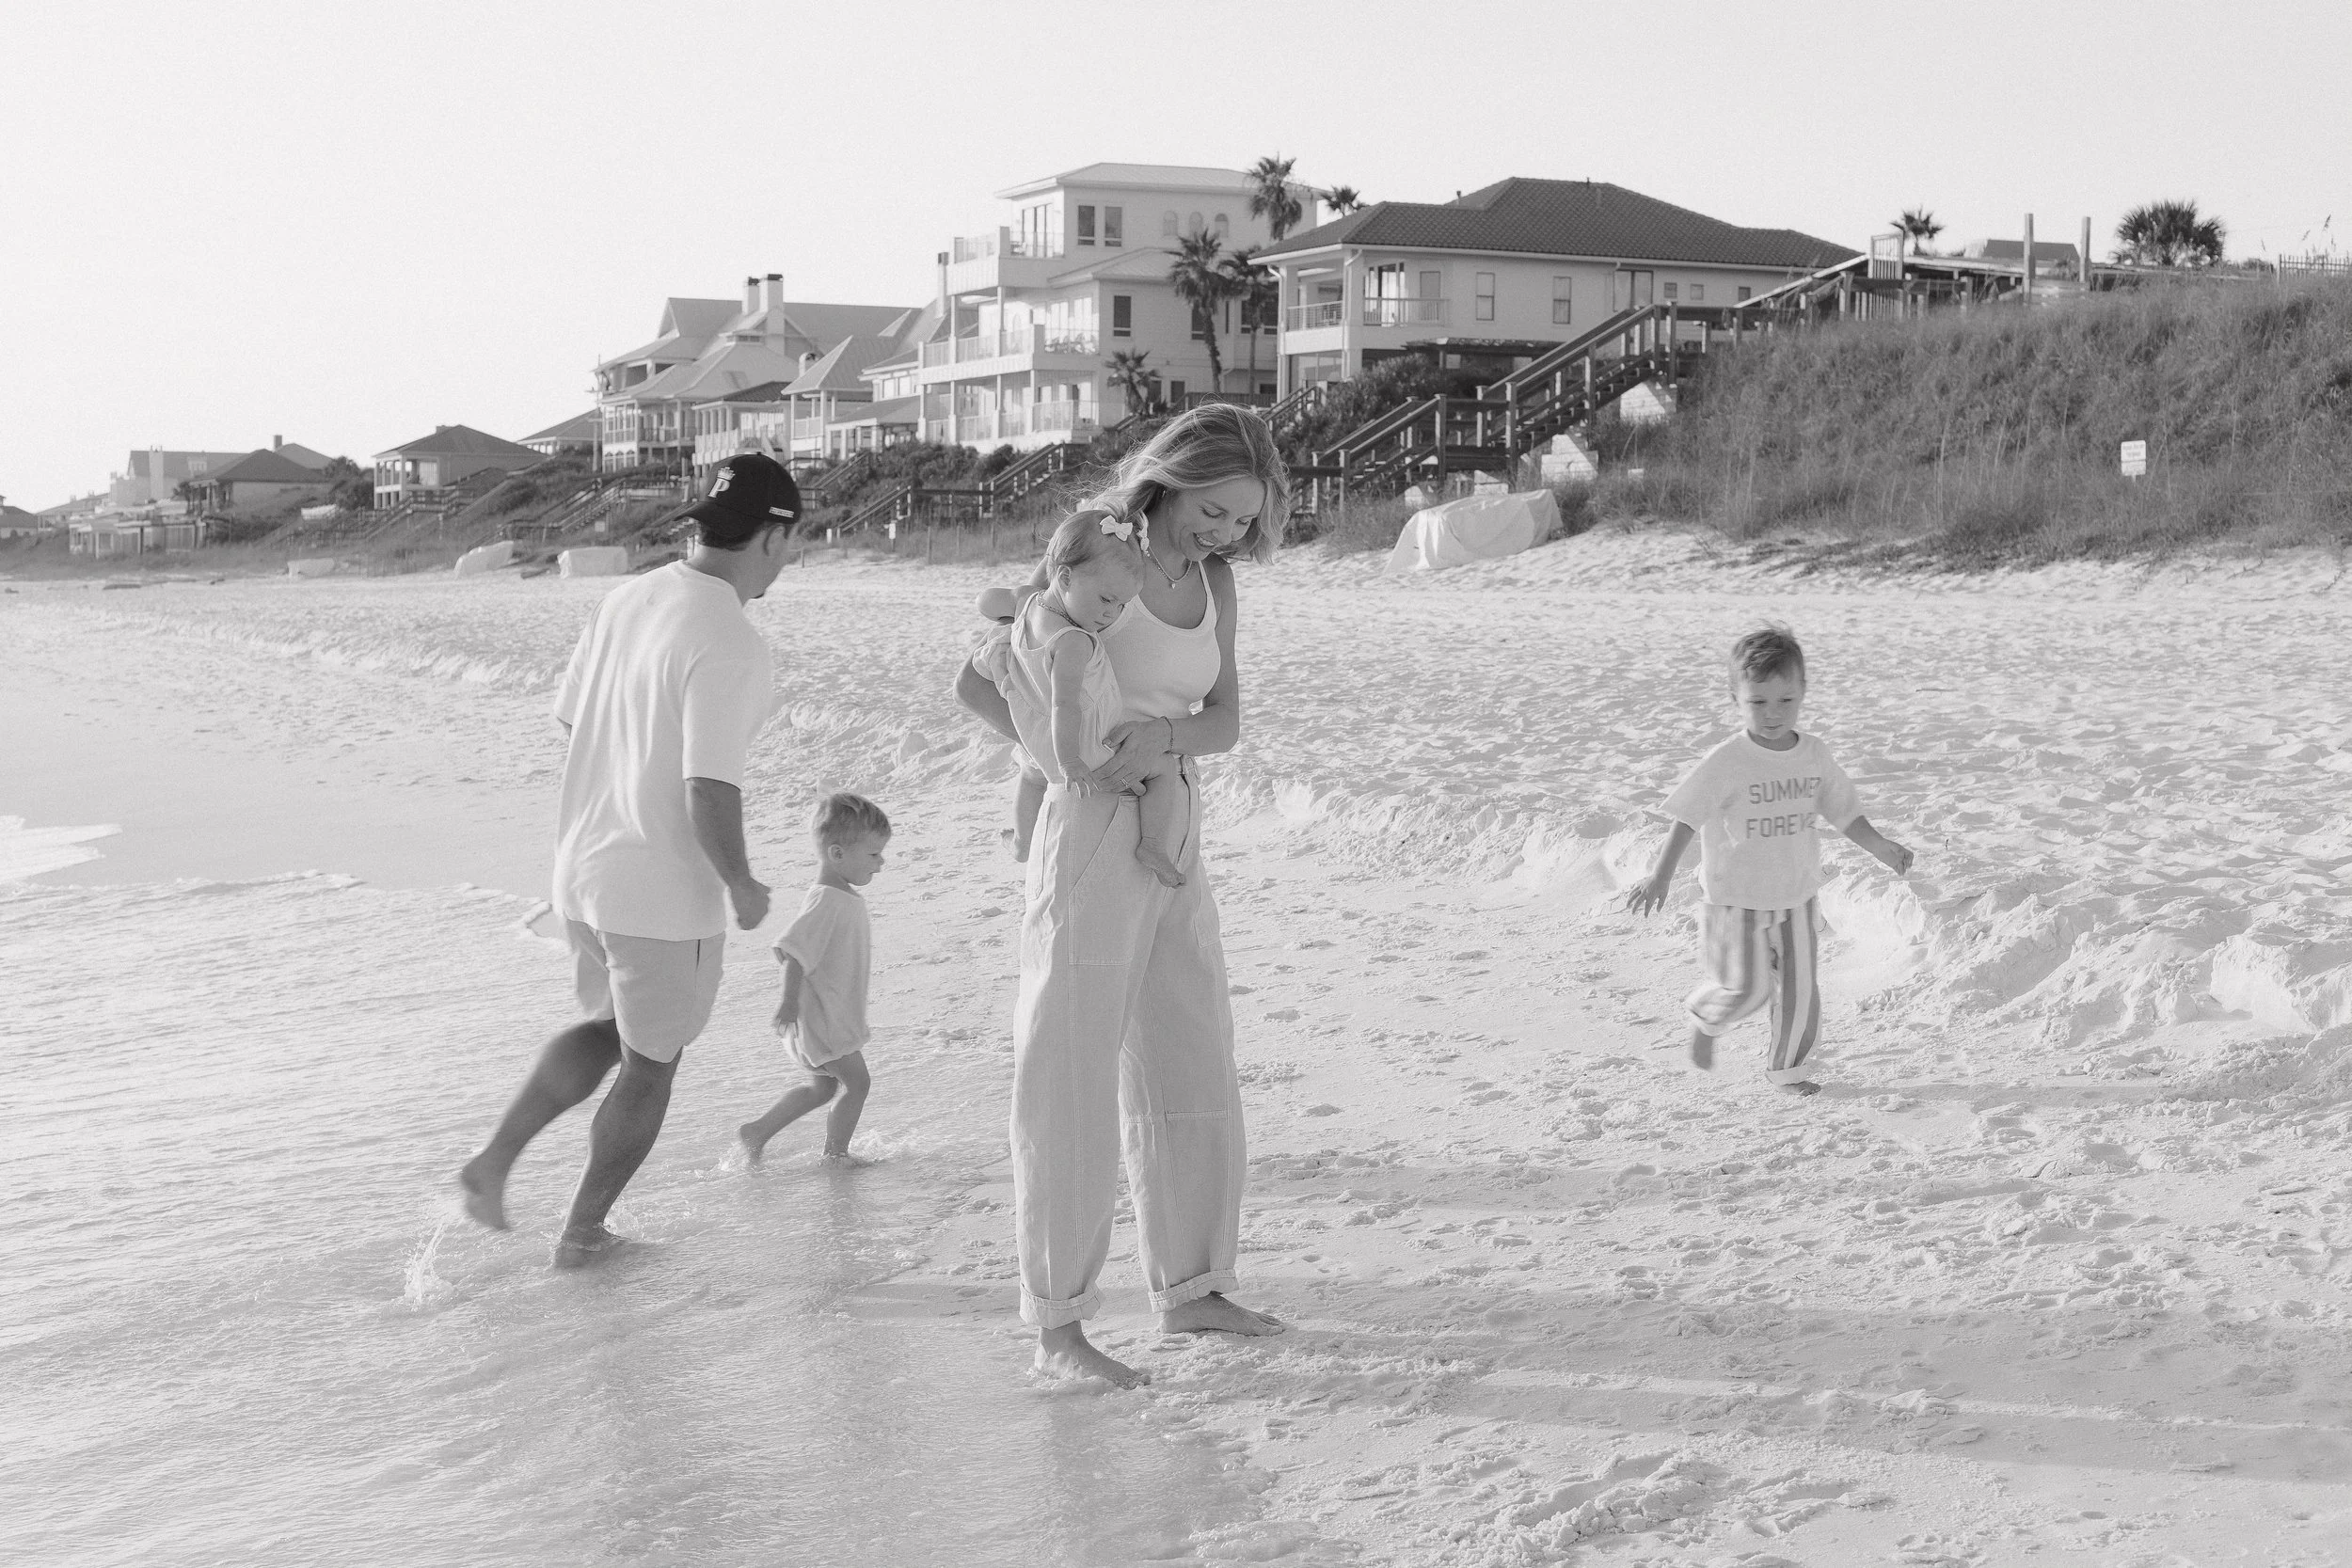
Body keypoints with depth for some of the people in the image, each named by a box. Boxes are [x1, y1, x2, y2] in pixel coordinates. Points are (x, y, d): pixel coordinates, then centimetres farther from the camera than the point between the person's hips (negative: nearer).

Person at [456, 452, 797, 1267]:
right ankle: (581, 1233, 26)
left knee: (609, 1027, 29)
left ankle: (494, 1159, 21)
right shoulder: (731, 645, -23)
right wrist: (743, 888, -10)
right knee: (649, 1064, 14)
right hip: (666, 890, -7)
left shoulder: (624, 600, 1)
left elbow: (569, 718, 12)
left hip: (582, 867, 7)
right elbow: (710, 795, -26)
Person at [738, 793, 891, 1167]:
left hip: (834, 1014, 10)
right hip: (822, 1018, -10)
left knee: (823, 1086, 19)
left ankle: (756, 1132, 26)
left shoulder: (845, 896, 8)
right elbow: (792, 951, -29)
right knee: (857, 1082, 1)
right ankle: (836, 1152, 16)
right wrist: (790, 1000, -32)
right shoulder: (827, 901, -24)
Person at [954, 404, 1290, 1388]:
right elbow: (978, 683, -9)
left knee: (1190, 1072, 13)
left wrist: (1162, 736, -20)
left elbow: (1226, 720, 2)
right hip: (1090, 837, -7)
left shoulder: (1211, 580, 8)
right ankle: (1057, 1327, 7)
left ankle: (1187, 1289, 27)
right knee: (1070, 1084, -2)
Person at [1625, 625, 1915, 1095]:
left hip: (1796, 896, 4)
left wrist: (1879, 845, -7)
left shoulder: (1815, 756, -3)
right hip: (1736, 899, -4)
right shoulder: (1726, 763, -17)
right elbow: (1687, 819, -15)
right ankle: (1706, 1019, 30)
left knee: (1800, 989, 7)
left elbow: (1844, 812, 6)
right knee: (1748, 987, -3)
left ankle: (1787, 1068, 27)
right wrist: (1661, 876, -21)